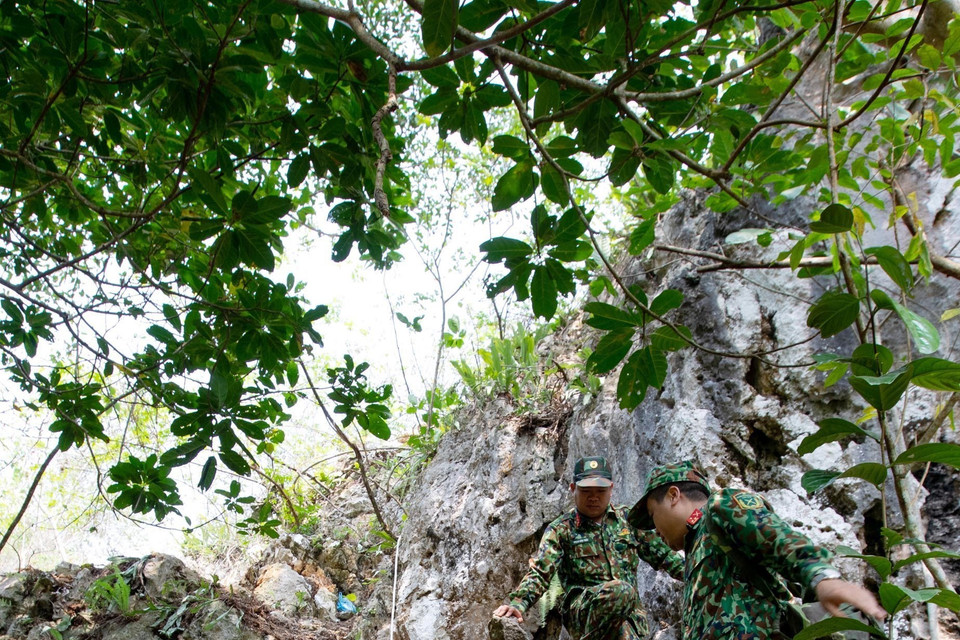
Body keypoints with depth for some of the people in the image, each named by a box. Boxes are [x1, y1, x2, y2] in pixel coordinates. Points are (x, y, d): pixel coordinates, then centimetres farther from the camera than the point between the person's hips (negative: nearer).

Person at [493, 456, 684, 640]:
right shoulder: (560, 530, 1)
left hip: (629, 612, 4)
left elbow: (661, 555, 16)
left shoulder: (627, 519, 11)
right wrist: (518, 604, -26)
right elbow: (539, 573, -9)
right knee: (621, 590, -32)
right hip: (582, 611, -4)